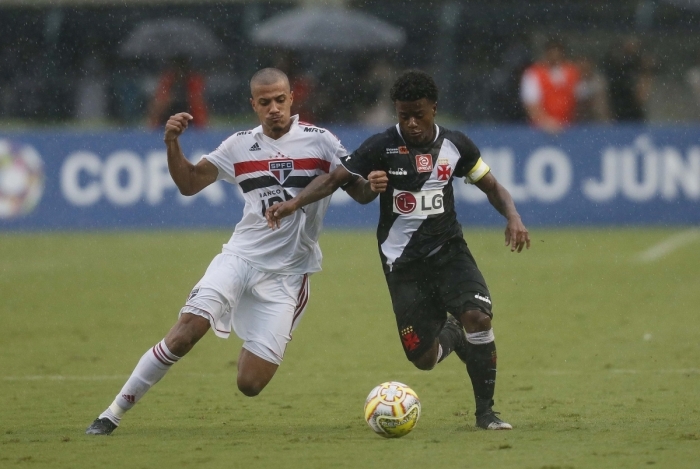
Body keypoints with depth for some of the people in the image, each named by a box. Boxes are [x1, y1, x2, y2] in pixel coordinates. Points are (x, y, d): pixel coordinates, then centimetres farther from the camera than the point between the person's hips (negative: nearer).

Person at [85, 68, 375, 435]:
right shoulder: (240, 146, 6)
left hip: (287, 274, -1)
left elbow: (361, 194, -1)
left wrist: (373, 183, -25)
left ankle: (251, 352, 29)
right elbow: (189, 183, 9)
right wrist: (172, 144, -9)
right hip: (240, 257, 1)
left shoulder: (319, 141, -1)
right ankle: (114, 413, -11)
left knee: (249, 384, -8)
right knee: (186, 332, -21)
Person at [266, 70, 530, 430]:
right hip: (403, 261, -1)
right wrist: (295, 203, -25)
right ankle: (450, 335, 36)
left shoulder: (455, 145, 0)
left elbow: (492, 187, 10)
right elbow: (333, 179, -9)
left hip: (449, 250, 1)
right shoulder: (382, 147, -8)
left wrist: (513, 217, -8)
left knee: (478, 316, -25)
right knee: (424, 358, -5)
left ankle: (485, 411, -7)